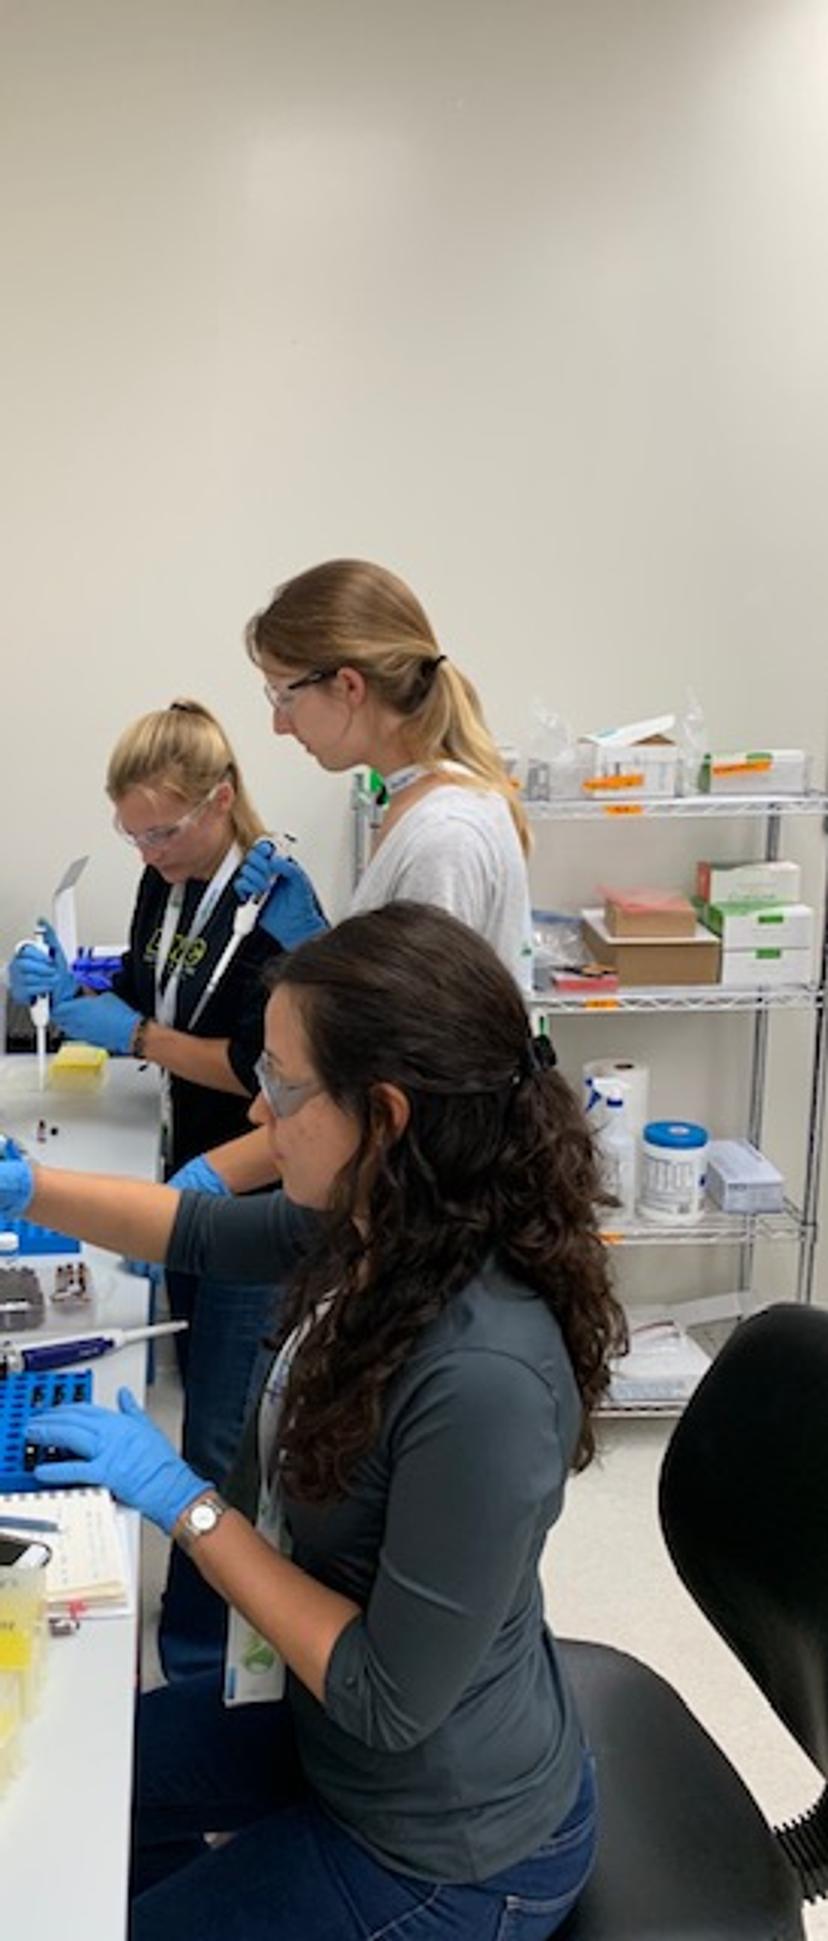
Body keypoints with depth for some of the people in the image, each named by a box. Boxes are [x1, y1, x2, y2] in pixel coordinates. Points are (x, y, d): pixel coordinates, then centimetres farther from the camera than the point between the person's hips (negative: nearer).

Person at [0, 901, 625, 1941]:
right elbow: (206, 1230, 6)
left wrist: (188, 1504, -23)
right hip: (326, 1711, 7)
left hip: (449, 1855, -7)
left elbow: (389, 1699, -28)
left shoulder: (484, 1377, -38)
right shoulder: (374, 1226, -14)